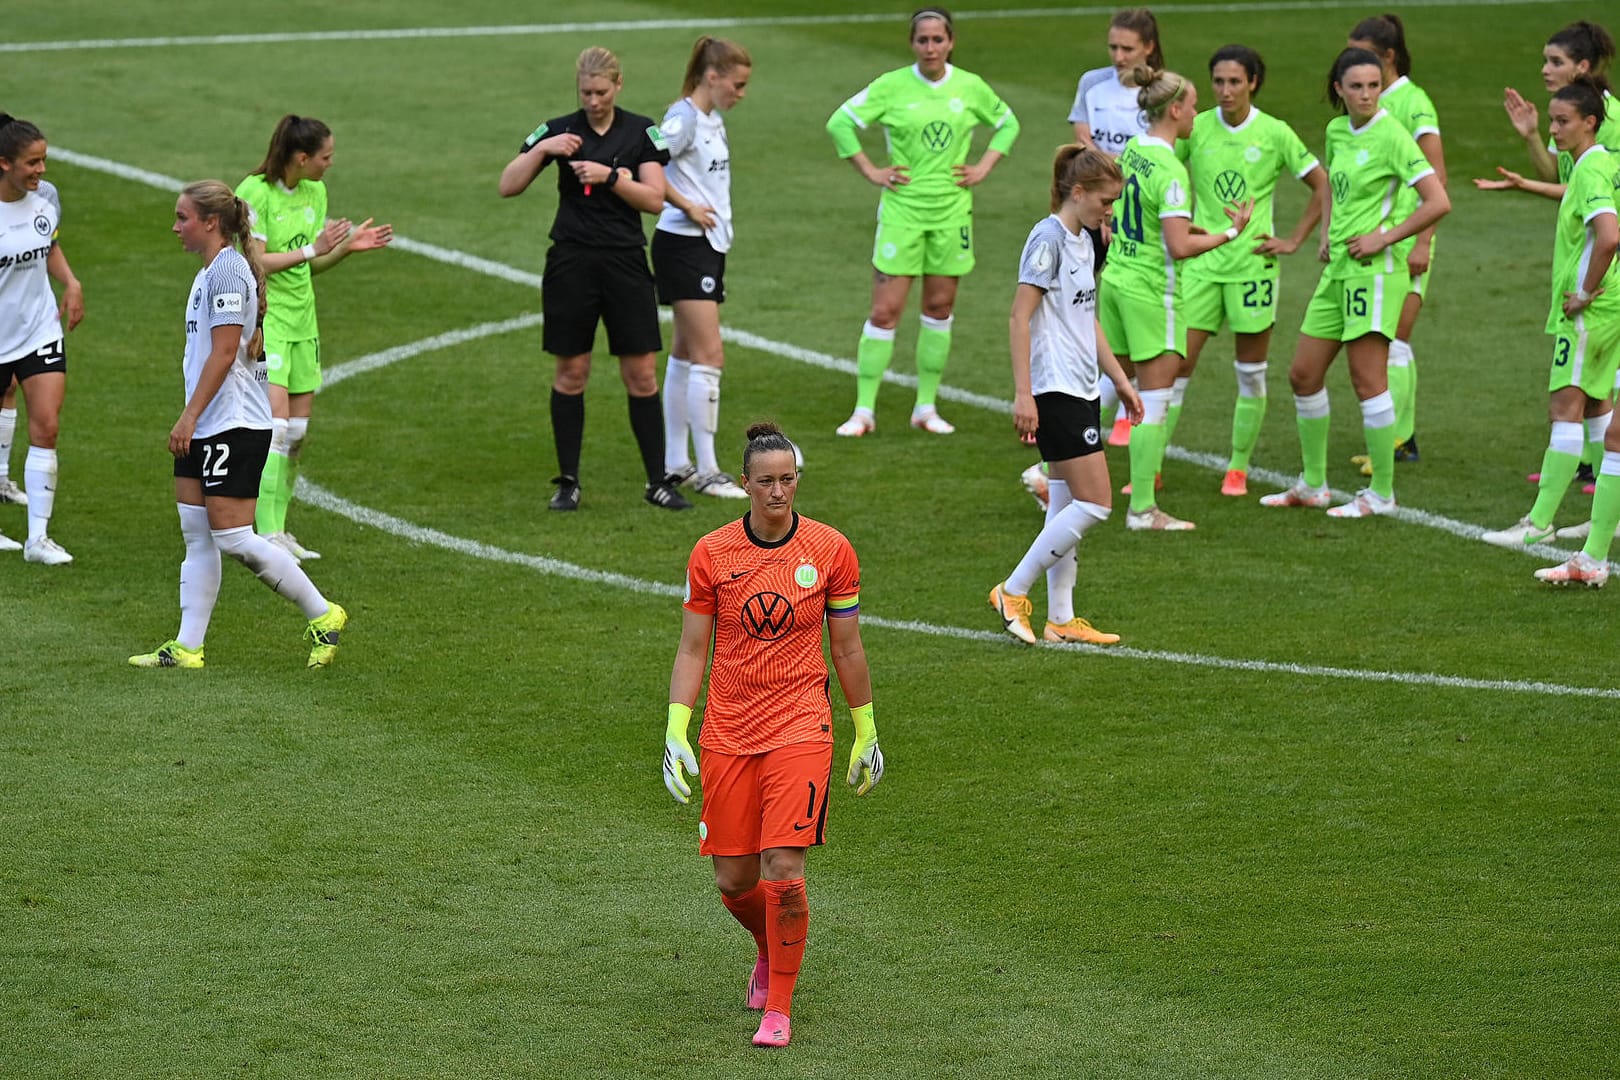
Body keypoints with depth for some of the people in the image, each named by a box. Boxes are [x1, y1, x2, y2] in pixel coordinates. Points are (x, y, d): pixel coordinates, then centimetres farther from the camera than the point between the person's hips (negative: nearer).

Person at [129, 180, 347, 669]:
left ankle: (322, 615, 0)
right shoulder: (207, 273, 16)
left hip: (234, 424, -10)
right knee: (197, 536, 7)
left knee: (232, 536, -10)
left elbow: (223, 353, -20)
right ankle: (187, 647, 8)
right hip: (207, 427, 10)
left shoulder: (228, 270, -15)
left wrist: (188, 417, -20)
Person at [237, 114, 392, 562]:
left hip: (300, 320, 8)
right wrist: (312, 250, -25)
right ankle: (266, 535, -16)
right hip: (261, 319, -8)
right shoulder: (254, 193, -15)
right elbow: (256, 262, -19)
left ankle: (278, 529, 15)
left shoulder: (315, 192, 9)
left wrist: (348, 246, -1)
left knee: (297, 431, 7)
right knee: (275, 424, -16)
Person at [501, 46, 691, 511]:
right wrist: (542, 149, -17)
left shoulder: (641, 131, 2)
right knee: (571, 373, 3)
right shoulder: (559, 130, 2)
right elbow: (508, 186, -3)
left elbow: (655, 199, -5)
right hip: (571, 262, 0)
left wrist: (610, 176, -18)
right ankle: (568, 482, 11)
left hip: (625, 263, 0)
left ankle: (658, 481, 7)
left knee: (642, 374, -1)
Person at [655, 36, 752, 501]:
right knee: (709, 354, -11)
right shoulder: (684, 118, -16)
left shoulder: (712, 119, 13)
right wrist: (688, 208, -19)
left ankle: (675, 463, 19)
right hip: (683, 247, -10)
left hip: (709, 245, 10)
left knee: (686, 353, 13)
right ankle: (706, 470, -8)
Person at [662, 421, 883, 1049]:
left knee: (783, 872, -15)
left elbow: (847, 649, 8)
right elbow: (691, 650, 4)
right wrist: (675, 732, -5)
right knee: (733, 880, 4)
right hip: (727, 733, 2)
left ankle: (779, 1007, 0)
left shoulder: (830, 550, -2)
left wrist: (866, 733, 12)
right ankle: (769, 950, 38)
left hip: (800, 728, -2)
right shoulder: (711, 554, -1)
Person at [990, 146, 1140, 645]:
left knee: (1066, 504, 10)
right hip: (1055, 392, -10)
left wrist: (1119, 379, 25)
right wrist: (1023, 394, -22)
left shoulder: (1085, 241, 14)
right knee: (1095, 503, -11)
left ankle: (1061, 619, 14)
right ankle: (1013, 591, -3)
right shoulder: (1049, 239, -14)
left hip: (1081, 389, 10)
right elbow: (1019, 318, -18)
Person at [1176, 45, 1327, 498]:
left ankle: (1238, 468, 18)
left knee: (1251, 373, 5)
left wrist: (1293, 241, 0)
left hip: (1253, 262, -1)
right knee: (1176, 366, -4)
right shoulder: (1195, 129, 0)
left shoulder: (1275, 134, -4)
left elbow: (1323, 186, 4)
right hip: (1201, 262, 1)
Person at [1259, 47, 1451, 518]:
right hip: (1338, 268, 8)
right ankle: (1313, 485, 24)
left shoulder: (1391, 136, -13)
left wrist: (1384, 237, -16)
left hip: (1375, 268, -8)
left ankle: (1382, 494, 1)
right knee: (1303, 374, 11)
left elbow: (1438, 202, -17)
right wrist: (1326, 233, 14)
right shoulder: (1336, 131, 9)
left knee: (1367, 379, -7)